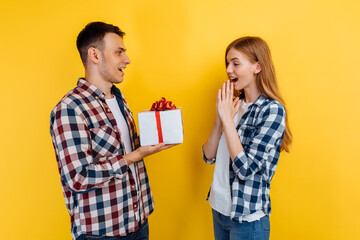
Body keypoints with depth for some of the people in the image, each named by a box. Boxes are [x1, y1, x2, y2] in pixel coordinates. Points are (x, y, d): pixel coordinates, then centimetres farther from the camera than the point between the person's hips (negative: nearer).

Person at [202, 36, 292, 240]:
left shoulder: (272, 110, -17)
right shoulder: (235, 104, 2)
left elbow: (245, 168, -24)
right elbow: (209, 156, 0)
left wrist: (227, 118, -20)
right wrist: (220, 118, -12)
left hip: (247, 217, -6)